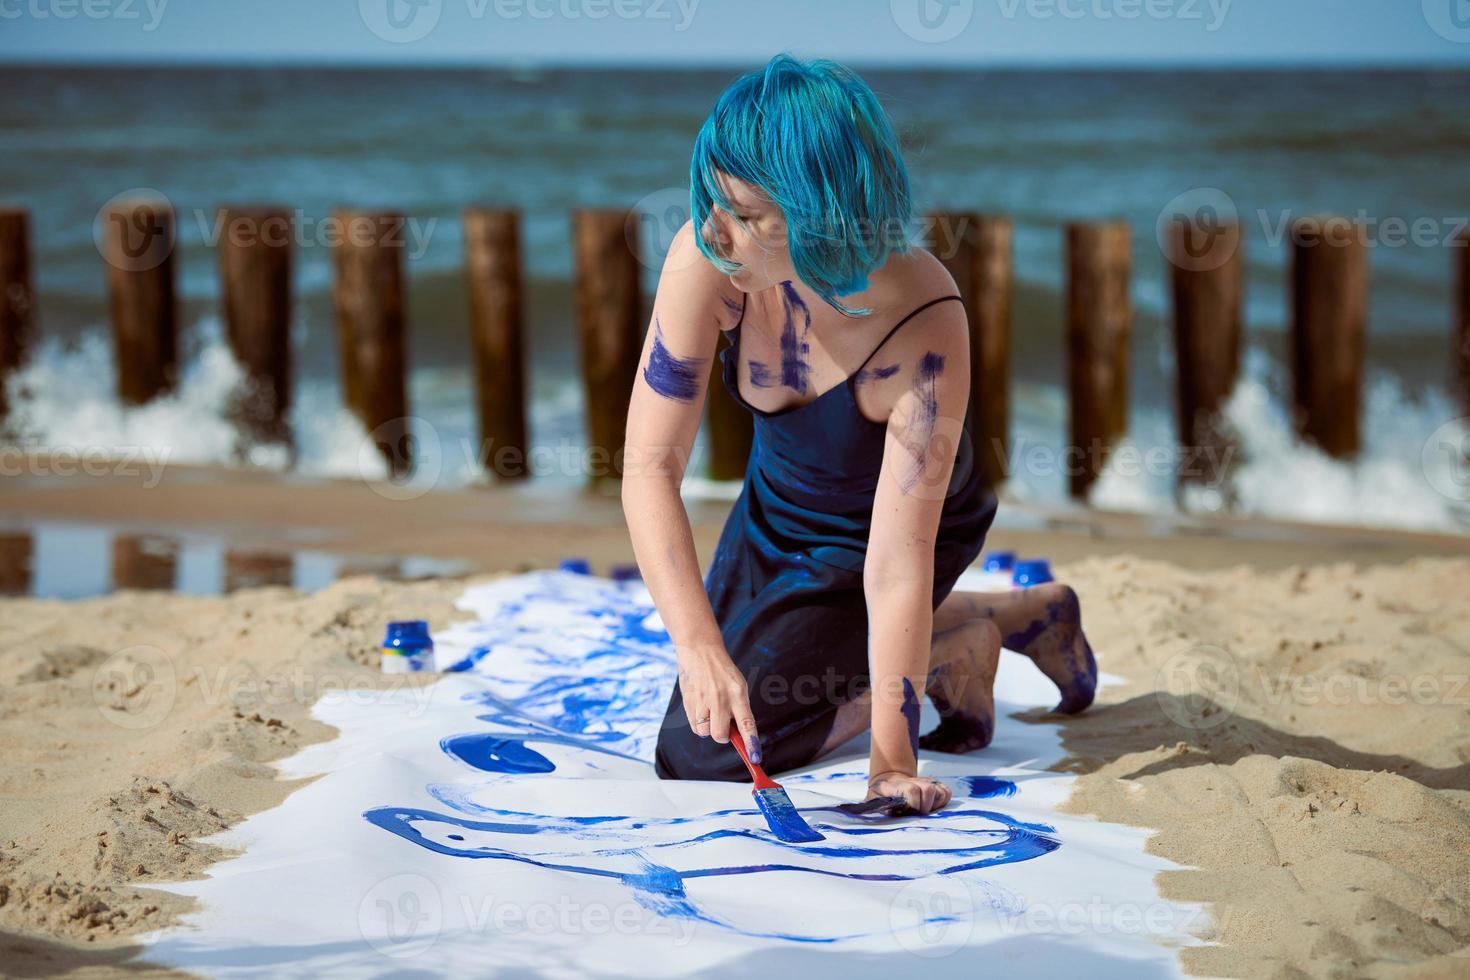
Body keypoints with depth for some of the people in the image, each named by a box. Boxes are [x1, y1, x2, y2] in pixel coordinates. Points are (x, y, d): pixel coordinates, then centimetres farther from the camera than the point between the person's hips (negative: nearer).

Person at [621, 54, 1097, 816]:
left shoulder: (923, 327, -38)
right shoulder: (707, 259, -30)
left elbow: (897, 561, -36)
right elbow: (650, 465, -29)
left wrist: (891, 764, -36)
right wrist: (696, 644, -41)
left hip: (859, 543, -5)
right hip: (775, 512, 5)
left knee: (698, 756, -11)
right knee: (711, 700, 25)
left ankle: (963, 645, 6)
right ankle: (1016, 615, 27)